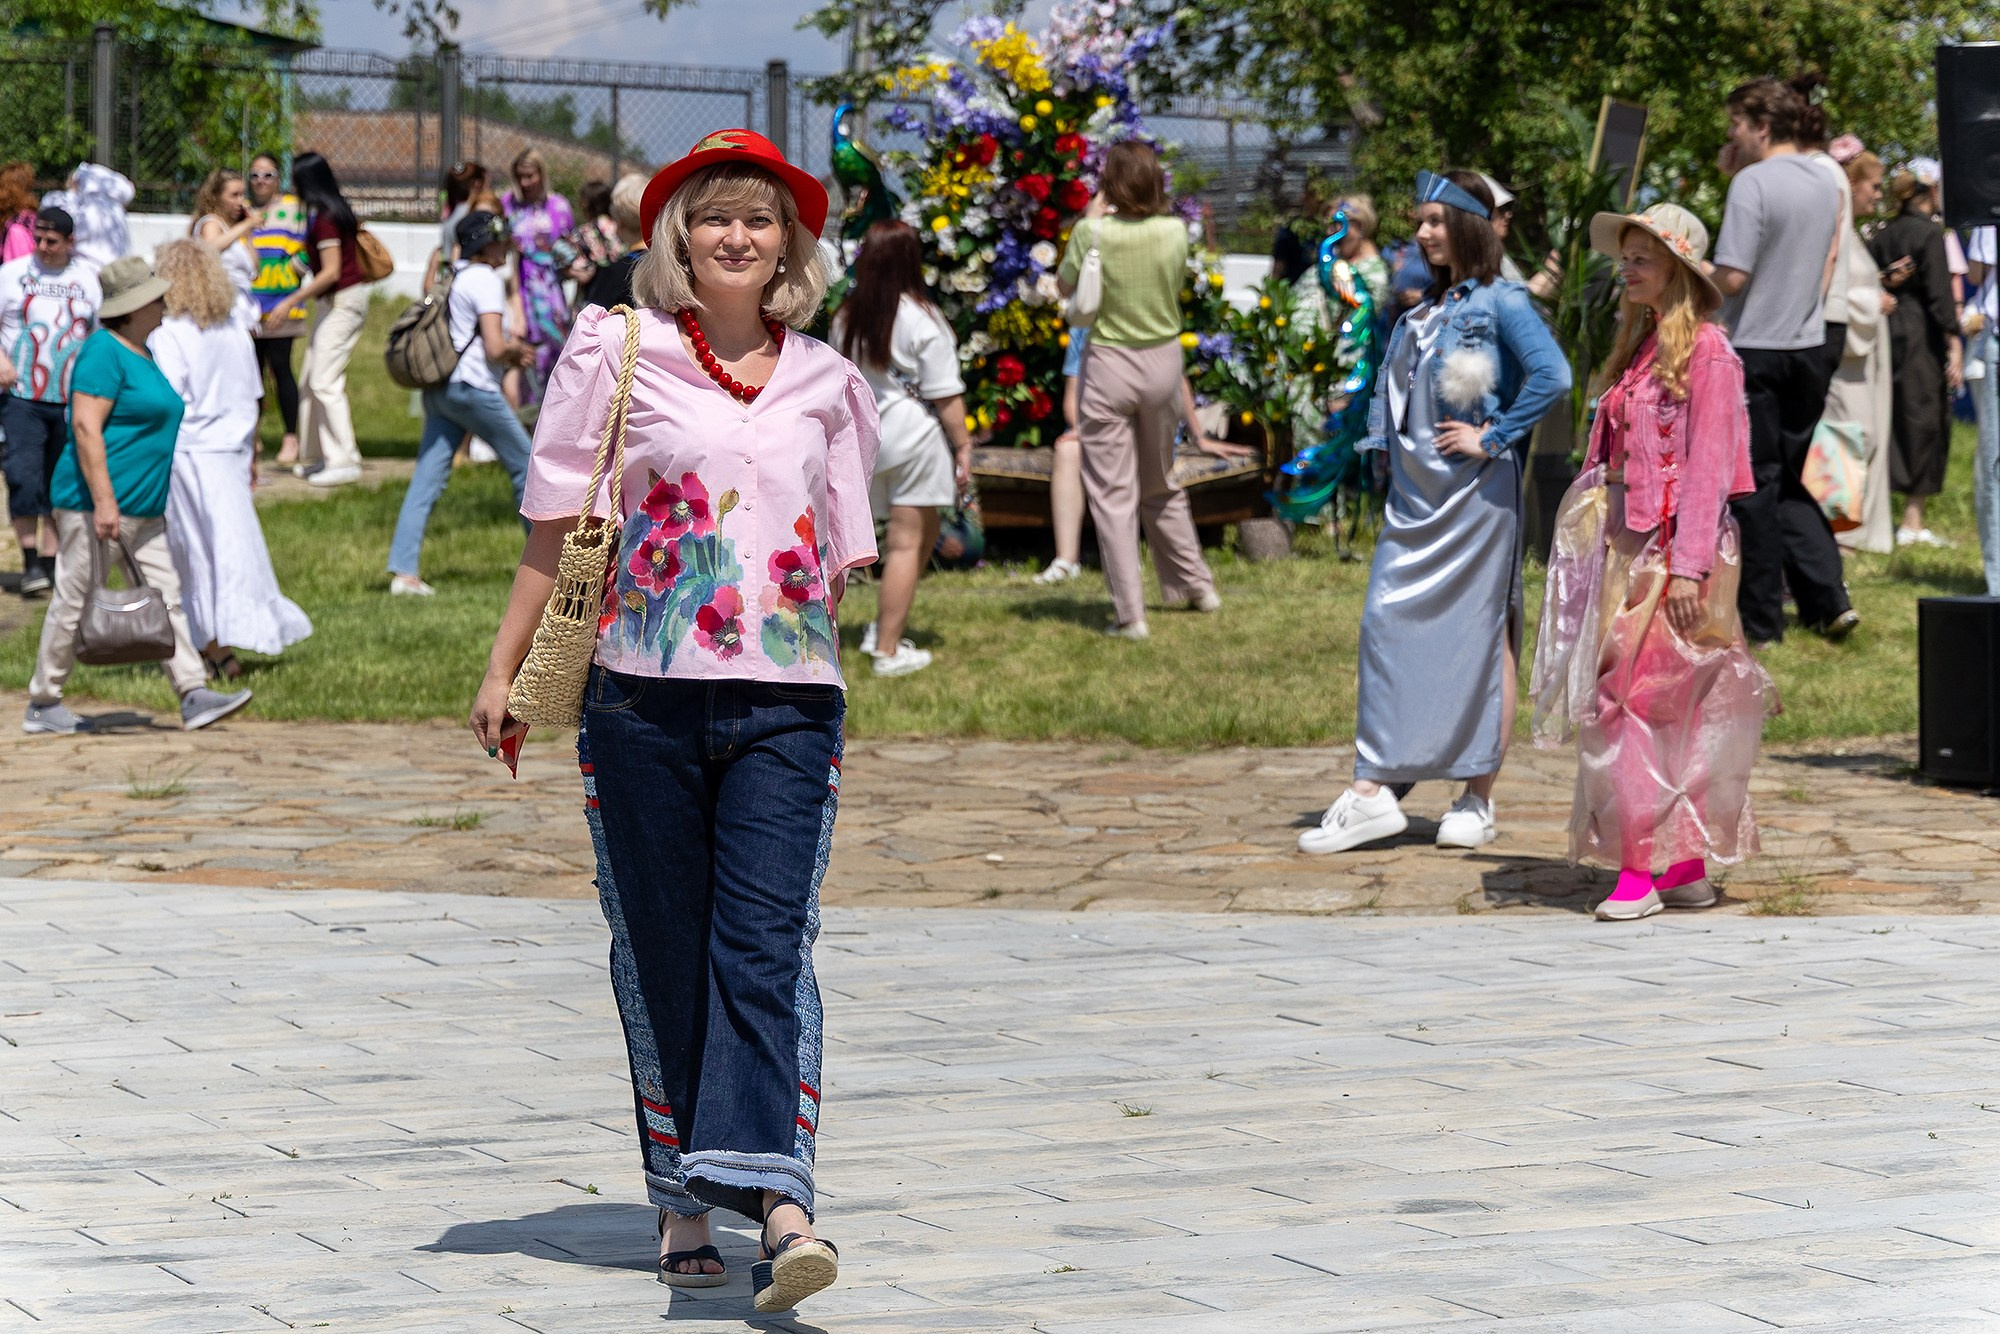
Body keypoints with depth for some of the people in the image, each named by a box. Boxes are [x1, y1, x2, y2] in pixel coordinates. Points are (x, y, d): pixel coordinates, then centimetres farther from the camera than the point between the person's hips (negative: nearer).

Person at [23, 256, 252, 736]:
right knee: (73, 604, -1)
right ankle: (42, 704, 9)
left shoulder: (139, 352, 16)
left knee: (165, 596, 3)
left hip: (141, 511, 10)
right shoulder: (103, 352, -14)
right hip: (95, 503, -10)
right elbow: (86, 427, -21)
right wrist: (103, 502, -25)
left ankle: (193, 696, 1)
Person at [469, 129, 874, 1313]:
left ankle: (778, 1202, -22)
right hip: (646, 694, 0)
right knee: (662, 955, 4)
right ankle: (686, 1204, 13)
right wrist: (504, 672, 3)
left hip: (787, 701, 1)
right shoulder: (619, 353, 5)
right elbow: (559, 527, 5)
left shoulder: (824, 383, 11)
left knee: (767, 948, -11)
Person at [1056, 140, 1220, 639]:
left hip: (1109, 364, -4)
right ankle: (1195, 584, 32)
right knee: (1161, 486, 23)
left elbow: (1066, 285, 0)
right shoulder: (1174, 231, -7)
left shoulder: (1094, 232, -16)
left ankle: (1129, 613, -3)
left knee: (1113, 494, 0)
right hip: (1163, 360, 4)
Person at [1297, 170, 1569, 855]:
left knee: (1481, 632, -1)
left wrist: (1494, 438, -17)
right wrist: (1387, 447, 13)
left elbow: (1551, 374, -21)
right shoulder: (1424, 308, 15)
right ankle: (1371, 791, 0)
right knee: (1387, 622, 0)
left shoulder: (1500, 303, -8)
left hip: (1476, 492, -8)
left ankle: (1478, 800, 5)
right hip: (1414, 494, 8)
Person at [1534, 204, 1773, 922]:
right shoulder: (1639, 346, 15)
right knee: (1667, 709, 9)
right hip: (1625, 540, 8)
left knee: (1630, 700, -11)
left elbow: (1707, 466, -15)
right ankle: (1686, 868, 13)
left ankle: (1639, 870, -9)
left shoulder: (1706, 350, -10)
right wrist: (1595, 537, 13)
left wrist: (1690, 565, -19)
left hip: (1675, 542, -8)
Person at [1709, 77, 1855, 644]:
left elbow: (1732, 278, -19)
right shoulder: (1826, 183, 8)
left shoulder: (1753, 183, -16)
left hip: (1754, 350, -7)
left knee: (1753, 486, 1)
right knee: (1789, 481, 17)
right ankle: (1828, 598, 7)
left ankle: (1760, 620, 7)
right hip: (1809, 348, 7)